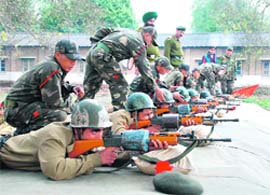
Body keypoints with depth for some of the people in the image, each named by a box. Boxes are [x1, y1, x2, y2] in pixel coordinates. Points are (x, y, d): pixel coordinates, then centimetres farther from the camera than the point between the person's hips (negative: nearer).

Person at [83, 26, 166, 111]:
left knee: (89, 88, 15)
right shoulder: (139, 43, -1)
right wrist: (155, 88, -1)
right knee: (120, 85, -3)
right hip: (102, 55, -9)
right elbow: (144, 67, -4)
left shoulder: (126, 31, 24)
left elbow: (104, 31, 24)